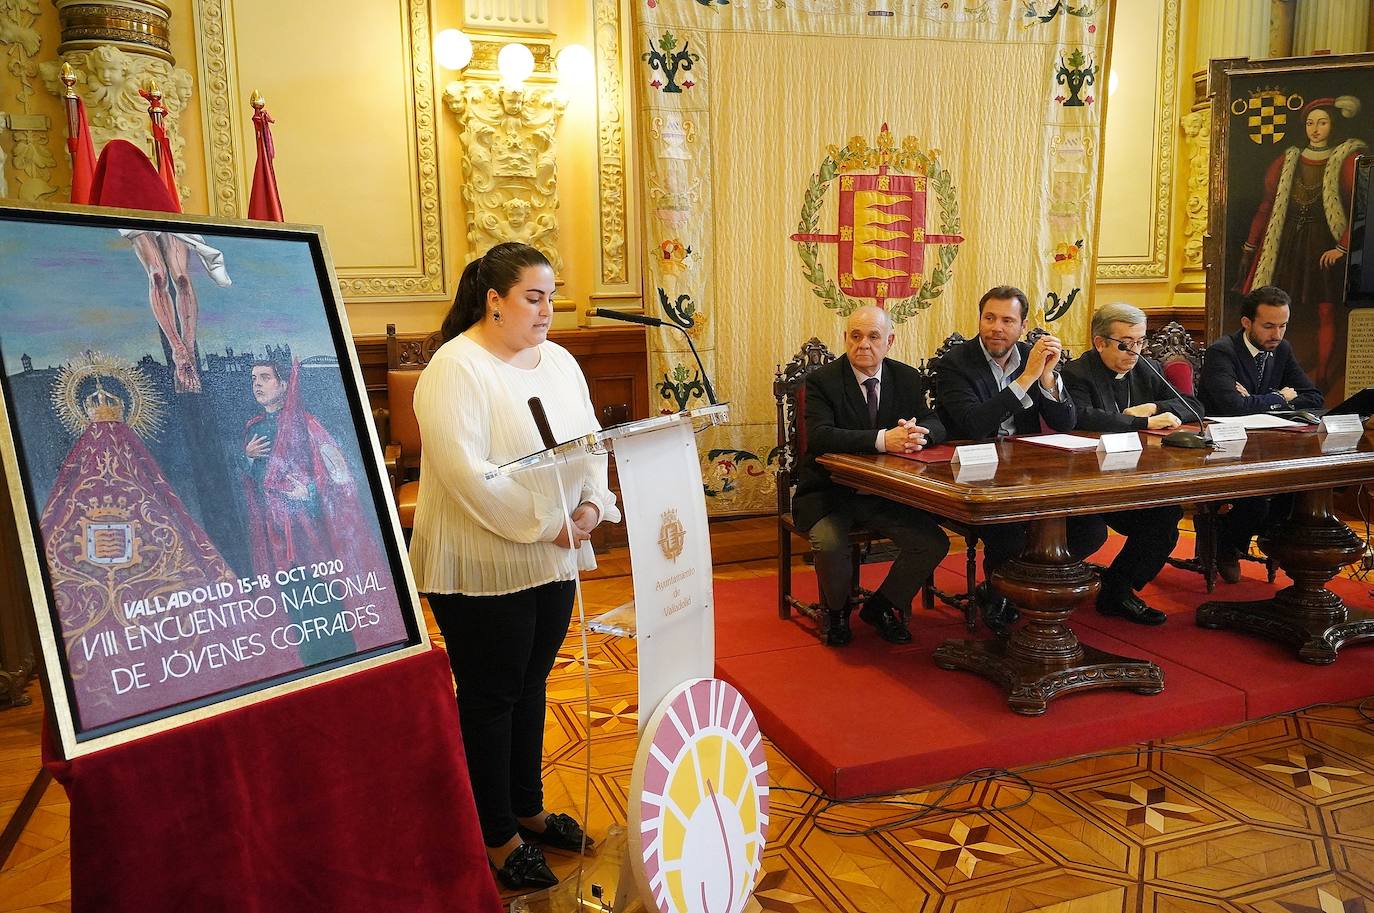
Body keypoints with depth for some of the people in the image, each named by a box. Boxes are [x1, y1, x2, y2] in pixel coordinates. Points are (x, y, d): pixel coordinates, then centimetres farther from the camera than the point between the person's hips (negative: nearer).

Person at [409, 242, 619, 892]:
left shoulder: (558, 361, 9)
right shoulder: (455, 369, -16)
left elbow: (591, 442, 9)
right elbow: (465, 473, -25)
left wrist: (592, 505, -9)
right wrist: (545, 524, -22)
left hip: (554, 559, 7)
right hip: (482, 565, -7)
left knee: (531, 686, 19)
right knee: (490, 698, 7)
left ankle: (527, 807, 36)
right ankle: (497, 836, 22)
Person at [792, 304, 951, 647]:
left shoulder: (907, 378, 6)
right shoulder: (822, 381, -10)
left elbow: (936, 424, -1)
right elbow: (819, 436, -25)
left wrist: (918, 433, -27)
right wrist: (883, 440, -36)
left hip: (885, 492, 4)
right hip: (829, 491, -4)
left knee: (934, 542, -15)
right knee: (831, 543, -31)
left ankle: (883, 606, 13)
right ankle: (836, 610, 4)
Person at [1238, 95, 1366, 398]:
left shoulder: (1349, 159, -1)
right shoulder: (1289, 160, 12)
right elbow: (1268, 205, 12)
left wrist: (1342, 248, -16)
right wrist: (1249, 247, 8)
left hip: (1326, 248, -3)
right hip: (1288, 245, 3)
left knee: (1324, 313, -2)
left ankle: (1322, 383, 5)